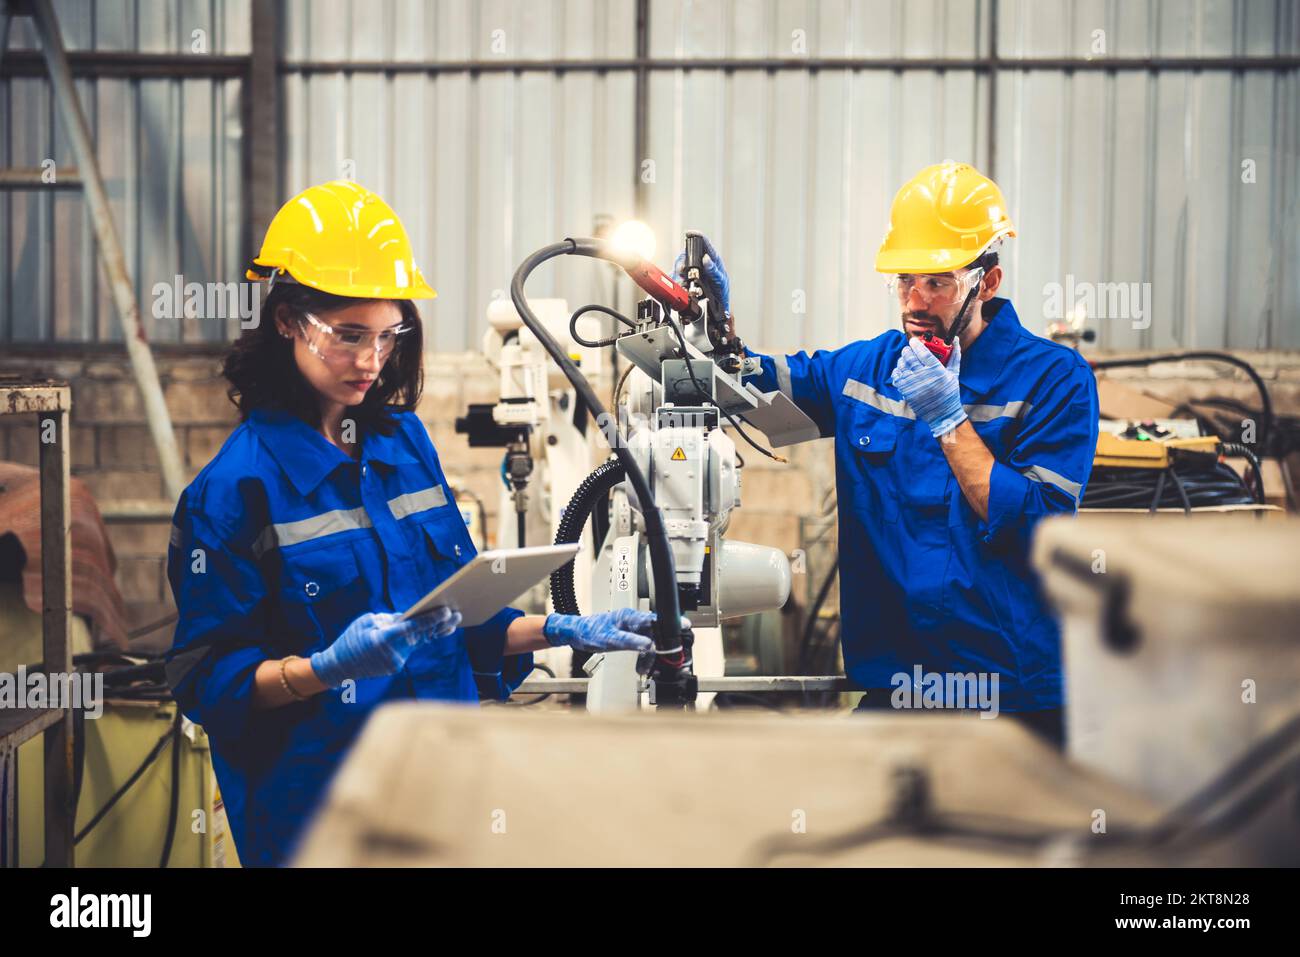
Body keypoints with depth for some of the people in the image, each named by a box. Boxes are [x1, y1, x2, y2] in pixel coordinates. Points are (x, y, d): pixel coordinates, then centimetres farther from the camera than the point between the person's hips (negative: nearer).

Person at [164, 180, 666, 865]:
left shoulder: (406, 442, 8)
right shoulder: (235, 487, -11)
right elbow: (208, 682, -13)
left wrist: (566, 631, 4)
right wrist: (327, 668, -27)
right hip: (316, 809, -5)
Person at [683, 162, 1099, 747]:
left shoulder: (1054, 378, -6)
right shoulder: (860, 369, 9)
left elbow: (1041, 531, -15)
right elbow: (746, 382, 21)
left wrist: (950, 419, -15)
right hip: (891, 684, 3)